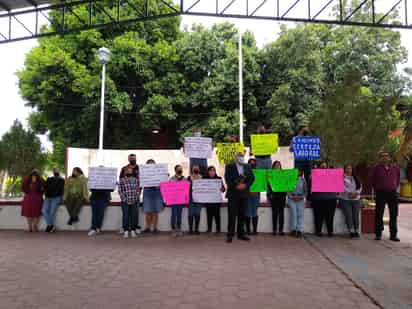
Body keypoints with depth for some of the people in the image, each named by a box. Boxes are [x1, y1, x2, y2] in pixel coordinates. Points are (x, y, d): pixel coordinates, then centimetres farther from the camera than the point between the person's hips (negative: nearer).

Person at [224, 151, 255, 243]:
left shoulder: (247, 167, 16)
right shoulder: (229, 167, 5)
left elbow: (252, 178, 7)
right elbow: (228, 179, -6)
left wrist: (245, 185, -9)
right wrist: (236, 186, -15)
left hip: (244, 193, 4)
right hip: (233, 194, -3)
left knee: (242, 215, 7)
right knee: (232, 215, -5)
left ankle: (241, 234, 15)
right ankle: (230, 235, -1)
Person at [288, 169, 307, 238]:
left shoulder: (303, 180, 12)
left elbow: (305, 191, 10)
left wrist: (302, 197, -5)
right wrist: (292, 197, -11)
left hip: (300, 199, 2)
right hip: (292, 199, -2)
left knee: (301, 213, -13)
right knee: (294, 213, -16)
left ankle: (300, 230, -11)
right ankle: (293, 229, -6)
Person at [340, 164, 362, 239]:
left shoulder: (356, 178, 20)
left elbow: (360, 187, 7)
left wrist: (356, 193, -12)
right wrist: (350, 193, -21)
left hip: (356, 199, 3)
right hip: (345, 199, -3)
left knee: (356, 215, -14)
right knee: (348, 215, -18)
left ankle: (356, 231, -10)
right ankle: (351, 231, -15)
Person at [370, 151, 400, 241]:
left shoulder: (395, 168, 6)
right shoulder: (376, 168, -2)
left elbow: (398, 179, 20)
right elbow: (372, 180, 8)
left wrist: (395, 187, 12)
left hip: (392, 193, 3)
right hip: (381, 193, -3)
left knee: (394, 214, 6)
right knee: (379, 214, 1)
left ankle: (393, 235, 16)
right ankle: (378, 234, 9)